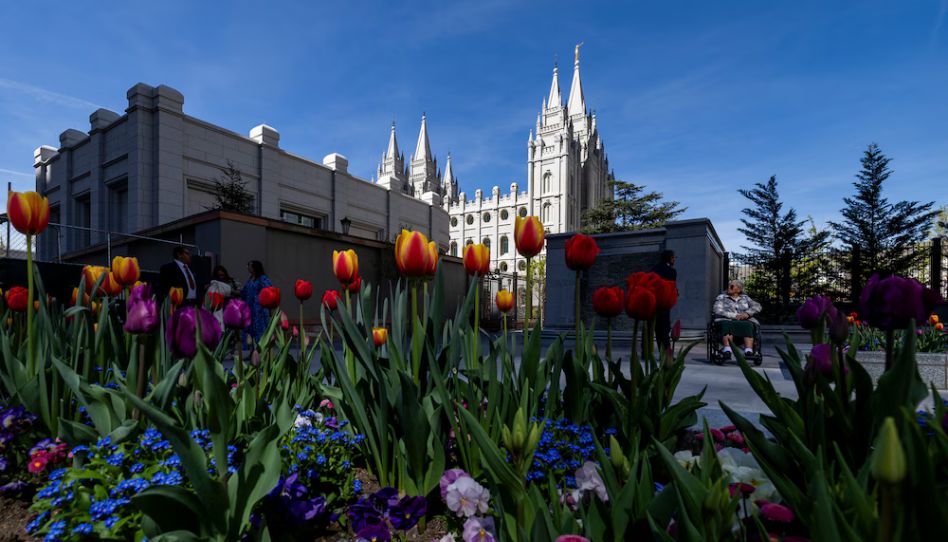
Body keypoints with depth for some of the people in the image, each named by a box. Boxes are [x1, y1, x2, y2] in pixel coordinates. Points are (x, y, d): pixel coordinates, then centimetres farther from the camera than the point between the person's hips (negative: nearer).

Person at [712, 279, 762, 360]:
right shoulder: (721, 297, 15)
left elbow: (757, 306, 8)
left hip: (744, 321, 2)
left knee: (748, 326, -34)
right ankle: (727, 350, -55)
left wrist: (747, 313, -11)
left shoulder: (745, 298, 22)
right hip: (726, 321, -2)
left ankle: (748, 351, -49)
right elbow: (718, 311, -1)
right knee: (727, 325, -38)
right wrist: (734, 315, -12)